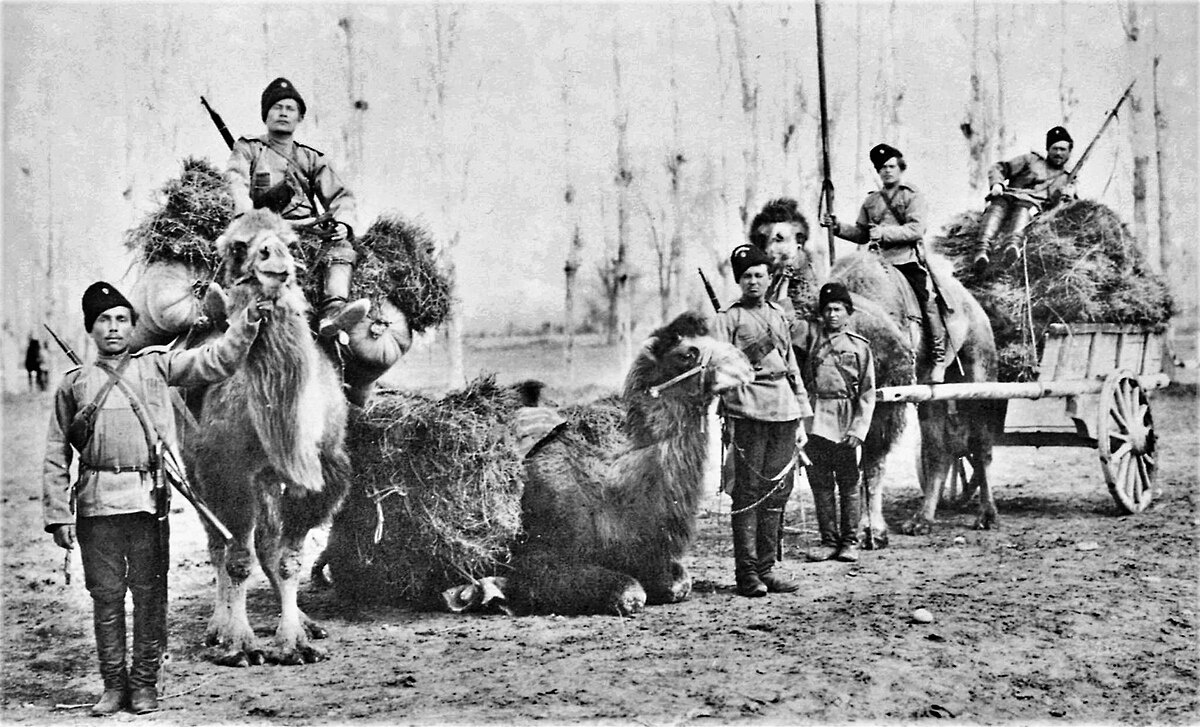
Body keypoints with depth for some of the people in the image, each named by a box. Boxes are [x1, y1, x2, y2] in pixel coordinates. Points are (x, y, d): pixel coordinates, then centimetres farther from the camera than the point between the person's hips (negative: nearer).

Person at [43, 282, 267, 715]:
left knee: (149, 594, 1)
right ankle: (114, 684, 14)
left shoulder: (157, 365, 12)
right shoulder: (74, 383, 13)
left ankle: (144, 683, 11)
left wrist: (247, 323, -8)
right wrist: (58, 514, 4)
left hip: (148, 499, -1)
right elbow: (56, 456, 12)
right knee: (106, 595, 4)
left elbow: (217, 362, 7)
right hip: (95, 502, 1)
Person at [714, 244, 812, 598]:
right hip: (749, 412, -6)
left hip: (784, 411, 6)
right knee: (749, 494, -6)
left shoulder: (780, 316, 20)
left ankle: (766, 568, 11)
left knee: (777, 494, 5)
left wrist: (801, 419, 20)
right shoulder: (729, 318, 3)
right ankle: (747, 574, -4)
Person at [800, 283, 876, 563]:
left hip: (846, 424, -1)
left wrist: (858, 430, -6)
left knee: (849, 485, 3)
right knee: (821, 484, 4)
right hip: (815, 421, 1)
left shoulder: (859, 346, 5)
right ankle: (829, 541, 12)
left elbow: (867, 394, 2)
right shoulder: (811, 337, 9)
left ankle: (849, 543, 11)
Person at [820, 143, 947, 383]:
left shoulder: (913, 196, 3)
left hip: (911, 259, -4)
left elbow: (915, 230, -10)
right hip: (883, 262, 4)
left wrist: (884, 232, -18)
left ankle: (938, 359, -3)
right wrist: (838, 227, 8)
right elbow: (861, 234, 23)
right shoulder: (871, 201, 20)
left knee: (927, 305, -8)